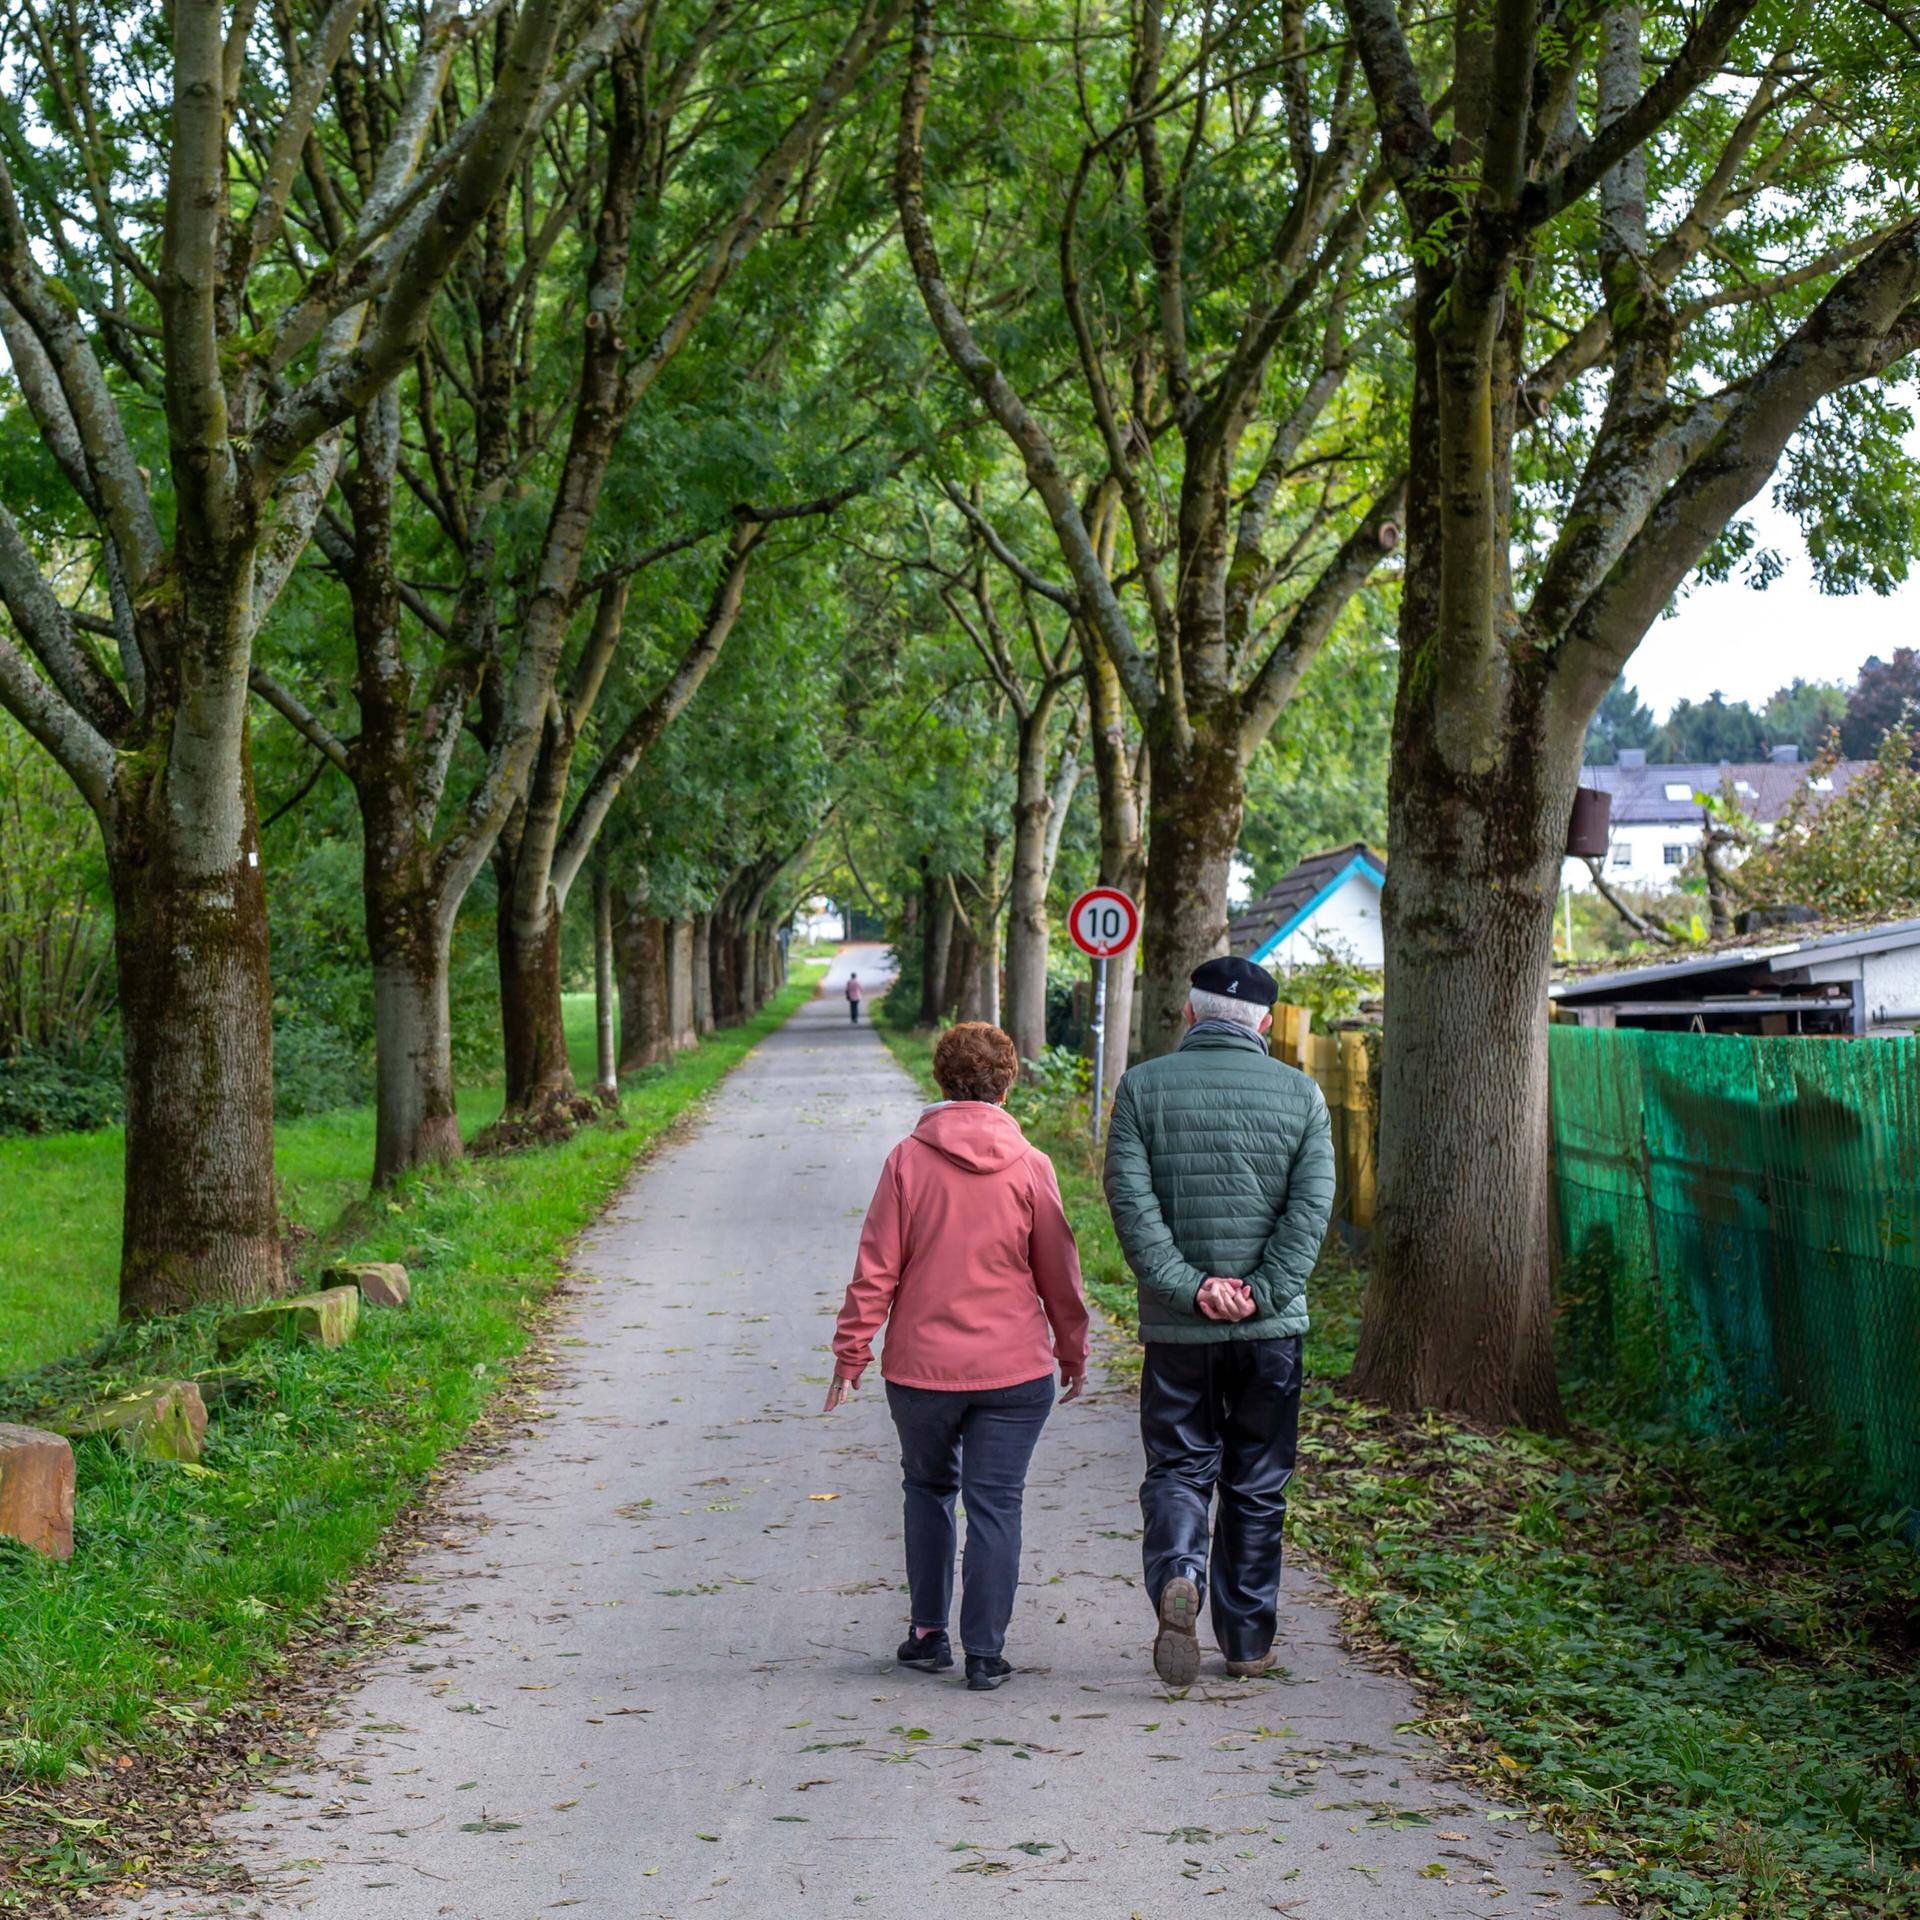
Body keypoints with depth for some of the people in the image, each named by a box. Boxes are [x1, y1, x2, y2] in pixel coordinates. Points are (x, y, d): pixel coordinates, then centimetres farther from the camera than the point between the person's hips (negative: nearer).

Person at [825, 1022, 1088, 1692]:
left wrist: (851, 1352, 4)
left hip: (922, 1365, 1)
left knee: (928, 1488, 19)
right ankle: (985, 1654, 4)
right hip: (1014, 1366, -1)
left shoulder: (908, 1160, -5)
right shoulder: (1030, 1166, -4)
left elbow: (876, 1268, -4)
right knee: (995, 1504, 4)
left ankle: (928, 1632, 21)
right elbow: (1058, 1271, 3)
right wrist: (1073, 1351, 15)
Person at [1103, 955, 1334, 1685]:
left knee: (1178, 1468, 8)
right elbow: (1311, 1206, -7)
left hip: (1177, 1326, -1)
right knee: (1257, 1485, 12)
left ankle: (1177, 1576, -20)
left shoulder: (1142, 1087, 0)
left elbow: (1132, 1199, -9)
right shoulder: (1300, 1093, 2)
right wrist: (1261, 1291, -10)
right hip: (1272, 1327, 1)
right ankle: (1248, 1639, 18)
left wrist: (1188, 1286, -11)